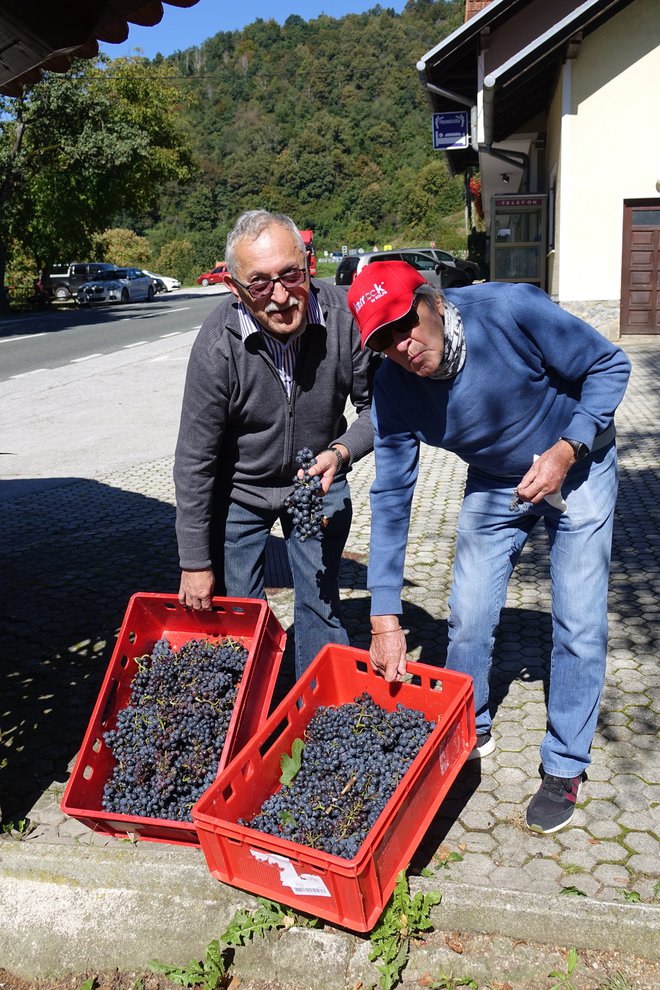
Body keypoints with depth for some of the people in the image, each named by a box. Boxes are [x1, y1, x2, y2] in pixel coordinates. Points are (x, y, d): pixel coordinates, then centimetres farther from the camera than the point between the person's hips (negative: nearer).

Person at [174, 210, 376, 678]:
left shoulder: (345, 314, -24)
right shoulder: (218, 345, -27)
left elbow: (376, 405, -7)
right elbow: (195, 462, -18)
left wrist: (341, 452, -28)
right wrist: (195, 562, -13)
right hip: (239, 490, -1)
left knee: (321, 609, 7)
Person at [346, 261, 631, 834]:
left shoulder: (512, 311, -31)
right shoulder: (393, 390, -20)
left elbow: (609, 365, -17)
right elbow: (391, 498, -16)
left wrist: (566, 451, -30)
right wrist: (385, 618, -19)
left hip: (577, 465, -2)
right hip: (495, 484, 3)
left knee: (579, 628, -3)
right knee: (468, 619, 4)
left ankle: (565, 766, 18)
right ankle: (468, 733, 32)